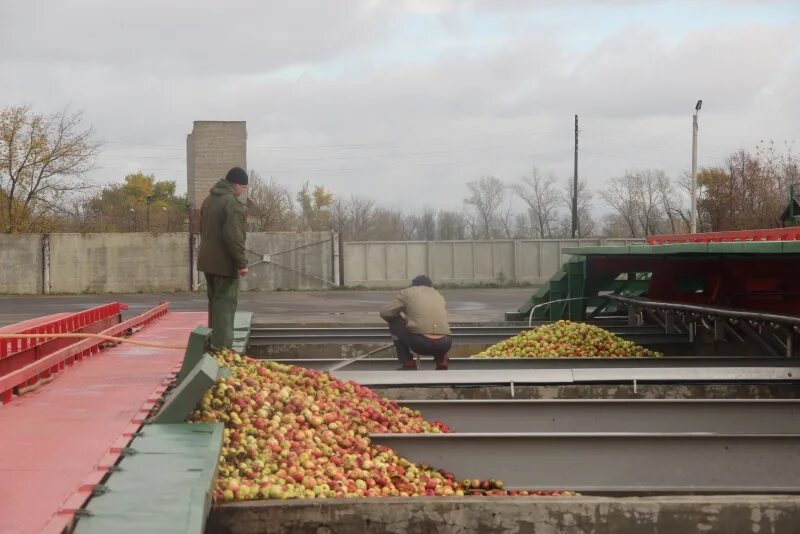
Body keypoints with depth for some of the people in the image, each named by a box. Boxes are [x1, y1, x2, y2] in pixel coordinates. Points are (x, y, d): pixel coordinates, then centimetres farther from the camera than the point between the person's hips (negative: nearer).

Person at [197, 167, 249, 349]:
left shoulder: (209, 200, 13)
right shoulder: (232, 202, -18)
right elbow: (233, 235, -24)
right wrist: (242, 262, -19)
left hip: (208, 260, 9)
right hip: (225, 263, -9)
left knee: (215, 303, 17)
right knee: (225, 304, -6)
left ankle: (214, 345, 22)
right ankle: (222, 348, -9)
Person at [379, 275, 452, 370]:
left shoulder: (407, 292, 15)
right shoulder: (439, 295, 27)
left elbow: (385, 313, 11)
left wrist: (403, 319, 31)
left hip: (419, 343, -4)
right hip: (443, 345, 4)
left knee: (394, 323, 22)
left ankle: (407, 363, 15)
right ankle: (442, 361, 16)